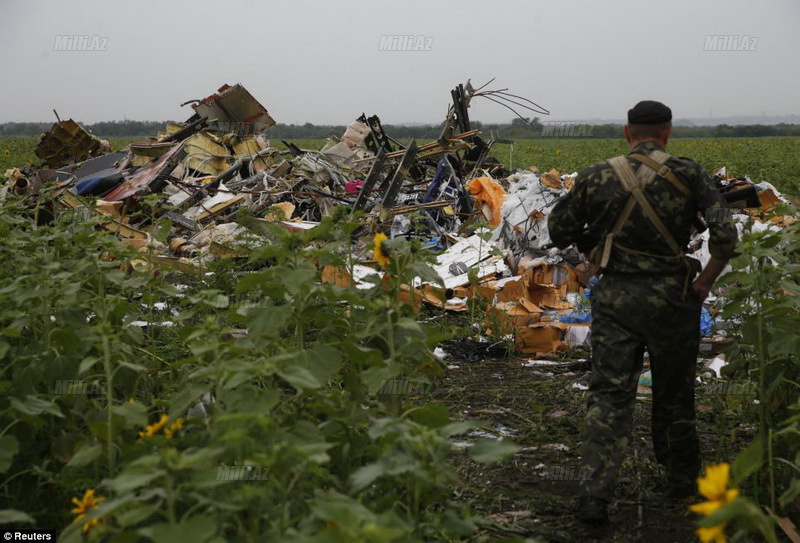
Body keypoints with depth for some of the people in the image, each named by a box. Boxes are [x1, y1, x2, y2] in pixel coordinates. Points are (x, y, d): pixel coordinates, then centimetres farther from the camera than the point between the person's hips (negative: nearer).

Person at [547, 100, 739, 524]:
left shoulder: (598, 177, 0)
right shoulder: (688, 175, -5)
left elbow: (559, 230, 7)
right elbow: (725, 235, -12)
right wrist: (706, 281, 1)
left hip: (614, 298, 1)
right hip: (670, 298, 0)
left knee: (609, 394, 2)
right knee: (674, 393, 17)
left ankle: (594, 494, -11)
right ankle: (681, 480, 35)